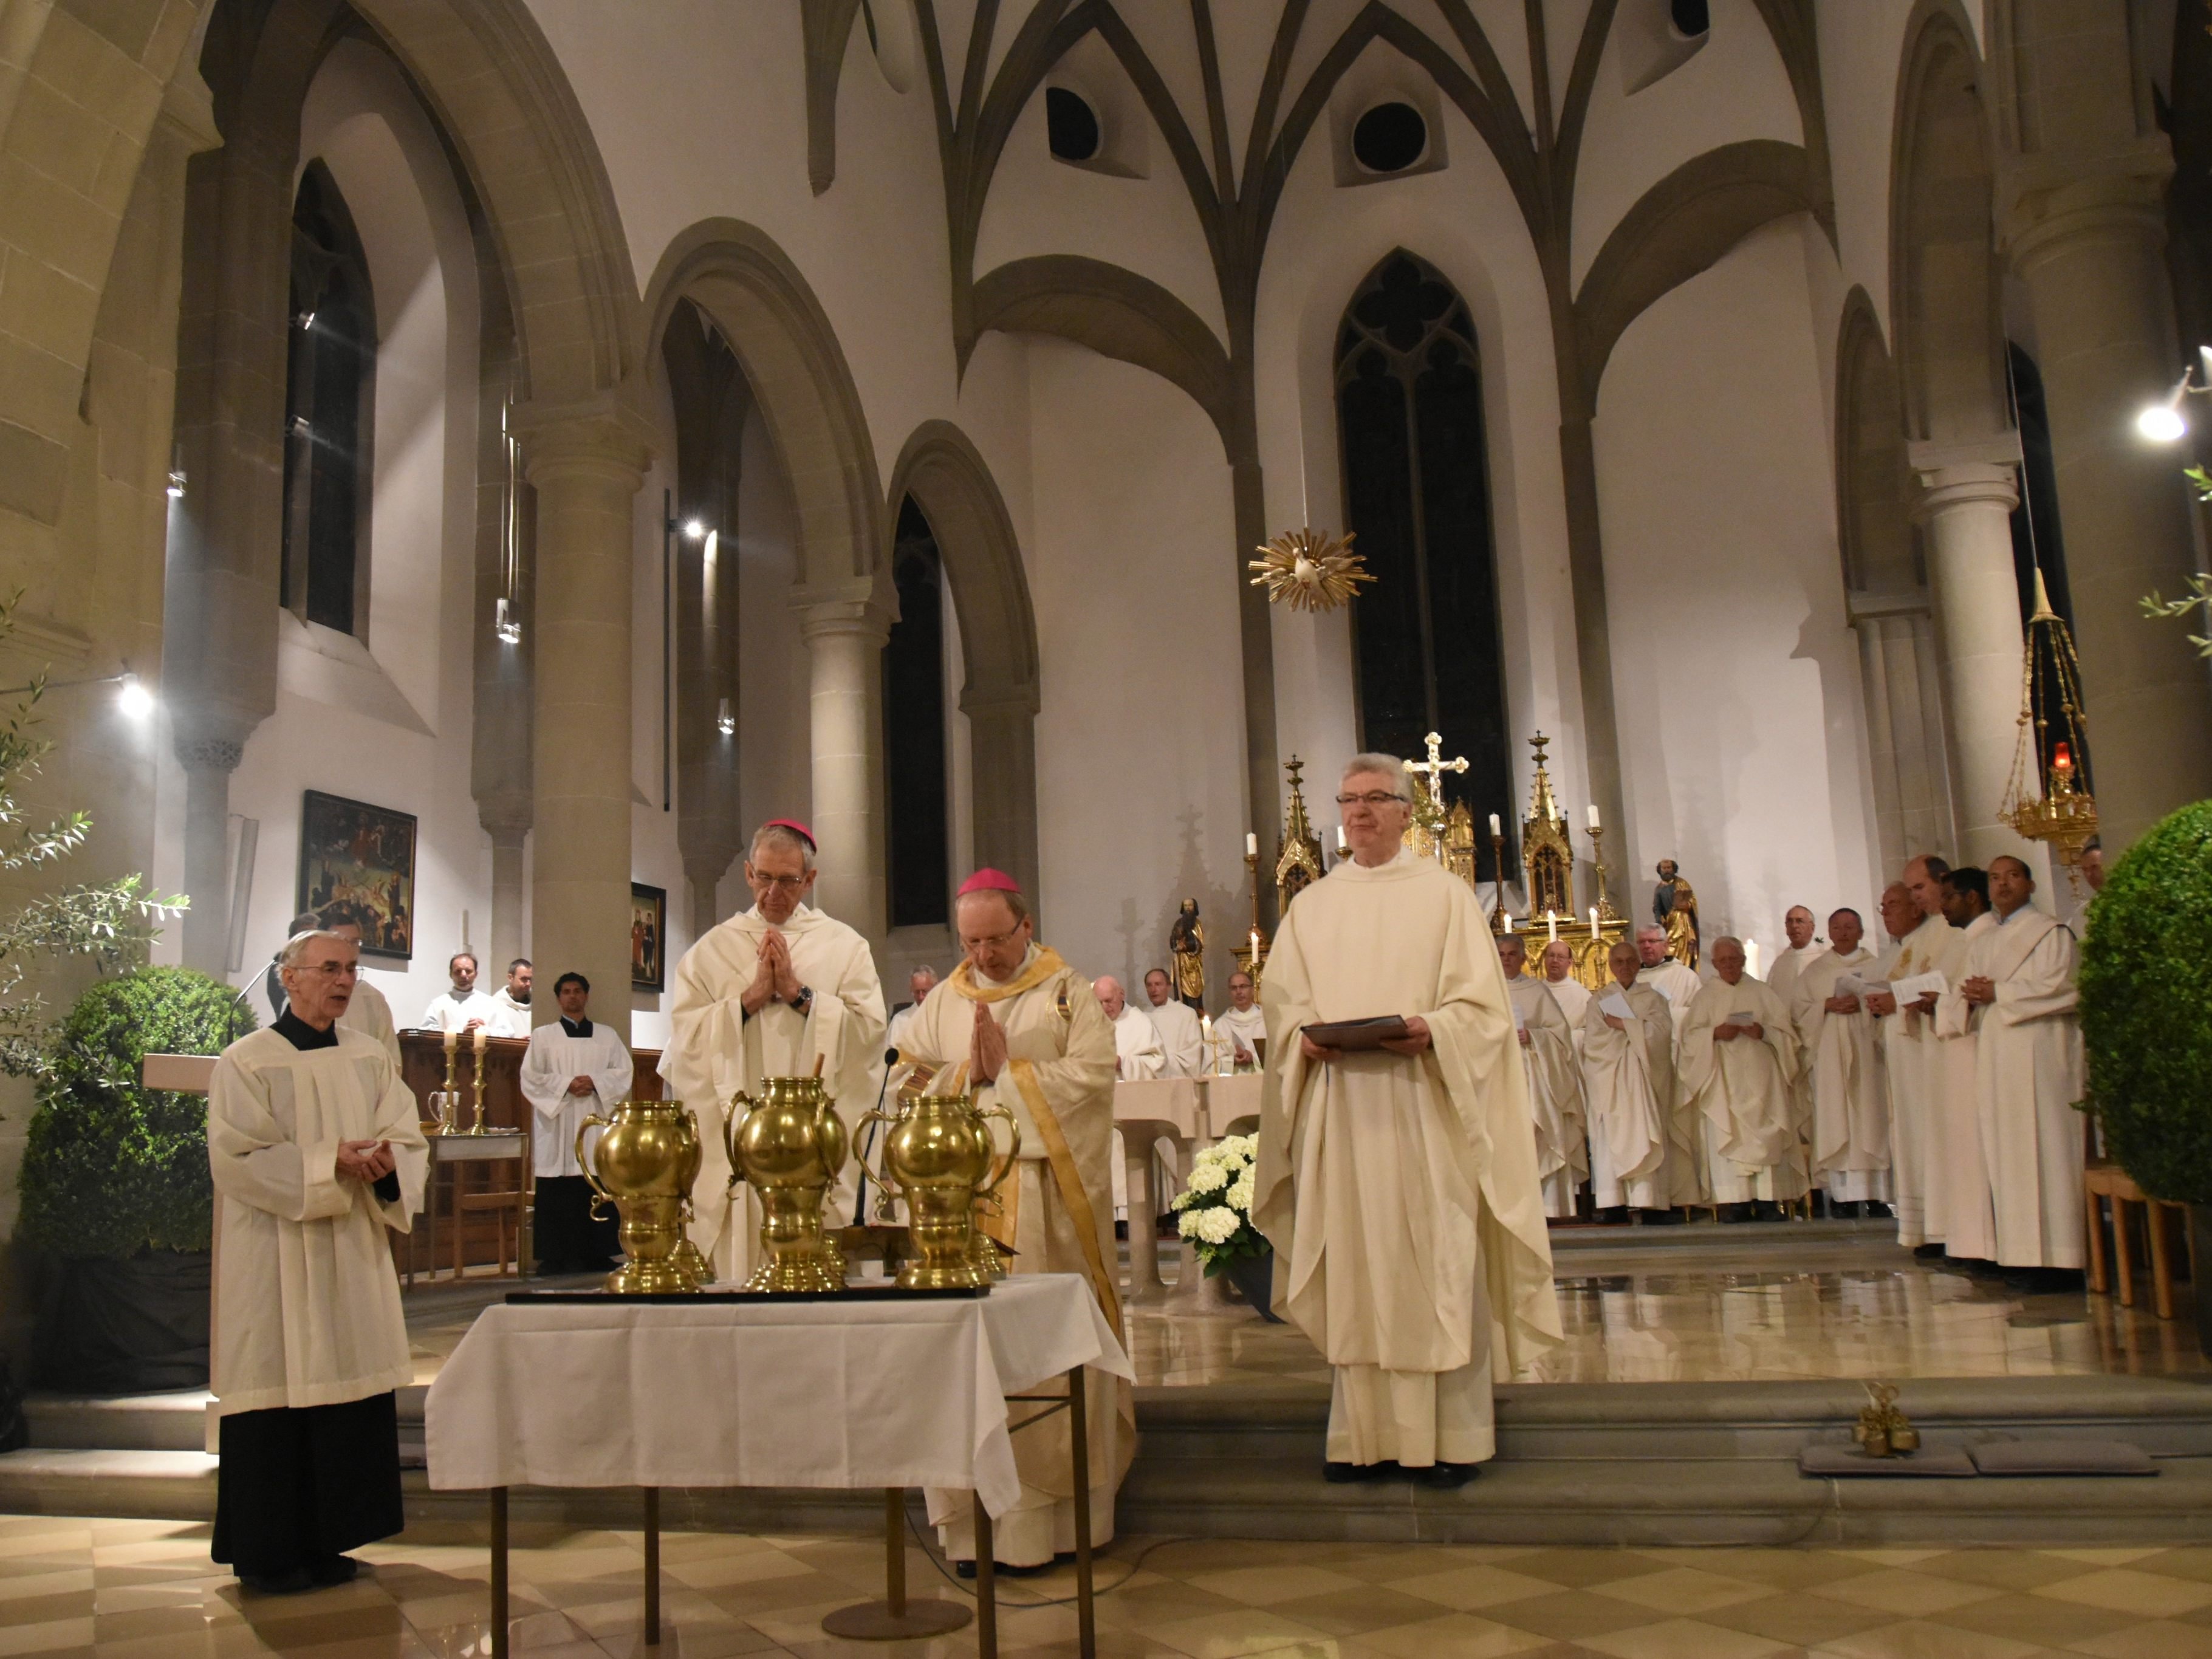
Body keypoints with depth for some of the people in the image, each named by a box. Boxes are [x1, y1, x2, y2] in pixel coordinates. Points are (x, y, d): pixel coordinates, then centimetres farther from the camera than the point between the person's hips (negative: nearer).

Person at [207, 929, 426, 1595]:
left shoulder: (371, 1057, 9)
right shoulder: (246, 1062, -4)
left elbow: (409, 1140, 4)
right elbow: (236, 1159, -13)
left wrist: (387, 1162, -18)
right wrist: (328, 1163, -19)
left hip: (355, 1258, 5)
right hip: (275, 1263, -5)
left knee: (351, 1385, 6)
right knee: (279, 1398, -2)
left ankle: (327, 1540, 19)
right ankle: (267, 1552, 12)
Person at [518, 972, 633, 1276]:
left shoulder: (607, 1037, 15)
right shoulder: (543, 1036, 10)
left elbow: (625, 1073, 7)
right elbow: (531, 1078, 0)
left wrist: (594, 1081, -10)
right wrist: (567, 1084, -12)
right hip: (558, 1131, -1)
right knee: (558, 1202, -5)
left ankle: (597, 1260, 2)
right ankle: (555, 1263, -2)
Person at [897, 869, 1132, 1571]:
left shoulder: (1069, 992, 5)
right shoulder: (944, 1000, 14)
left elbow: (1093, 1077, -7)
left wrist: (1006, 1071, -8)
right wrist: (967, 1072, -7)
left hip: (1047, 1200, -2)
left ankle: (1051, 1511, 9)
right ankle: (976, 1521, 7)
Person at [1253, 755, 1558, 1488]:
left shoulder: (1445, 894, 5)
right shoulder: (1311, 906, 15)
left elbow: (1482, 1002, -1)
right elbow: (1280, 1000, 13)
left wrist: (1430, 1030, -19)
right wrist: (1303, 1036, -8)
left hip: (1423, 1107, -3)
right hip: (1339, 1112, 3)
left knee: (1440, 1267, -2)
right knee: (1353, 1268, 3)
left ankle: (1455, 1434, 6)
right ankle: (1366, 1433, 10)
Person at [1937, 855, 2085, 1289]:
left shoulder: (2051, 932, 1)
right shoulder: (1983, 944, 22)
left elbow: (2060, 988, -11)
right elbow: (1963, 997, 17)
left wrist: (1997, 993, -10)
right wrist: (1969, 996, -6)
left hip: (2038, 1053, -7)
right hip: (1995, 1058, 7)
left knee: (2043, 1146, -9)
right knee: (2007, 1152, 3)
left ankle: (2056, 1258, -9)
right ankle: (2023, 1256, 5)